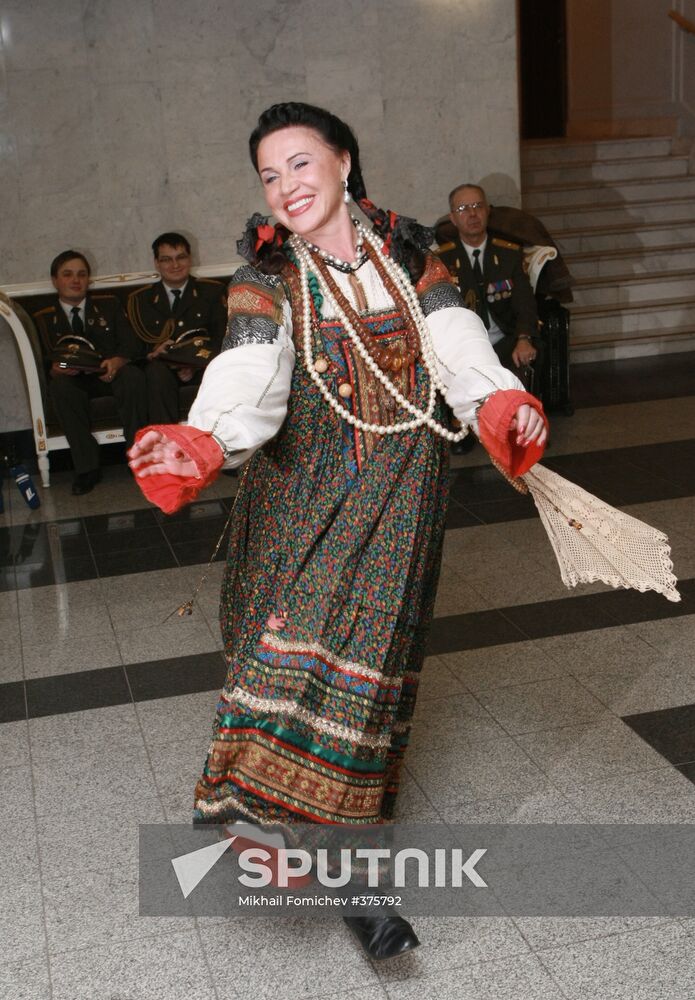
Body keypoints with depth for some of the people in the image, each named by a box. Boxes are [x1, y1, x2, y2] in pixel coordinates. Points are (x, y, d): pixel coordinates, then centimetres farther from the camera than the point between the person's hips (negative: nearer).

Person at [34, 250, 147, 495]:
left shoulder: (109, 305, 18)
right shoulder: (43, 318, 15)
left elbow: (131, 345, 6)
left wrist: (118, 361, -18)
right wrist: (55, 370, -21)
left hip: (111, 373, 0)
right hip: (74, 380, 0)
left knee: (133, 376, -34)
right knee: (60, 386, -36)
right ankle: (87, 468, -32)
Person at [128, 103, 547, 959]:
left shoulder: (405, 255, 5)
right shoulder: (267, 278, -3)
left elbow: (455, 342, -6)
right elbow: (246, 380, -19)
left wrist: (507, 402, -26)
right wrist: (197, 445, -39)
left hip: (400, 486, 1)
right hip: (305, 489, -1)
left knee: (368, 646, 2)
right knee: (293, 637, -8)